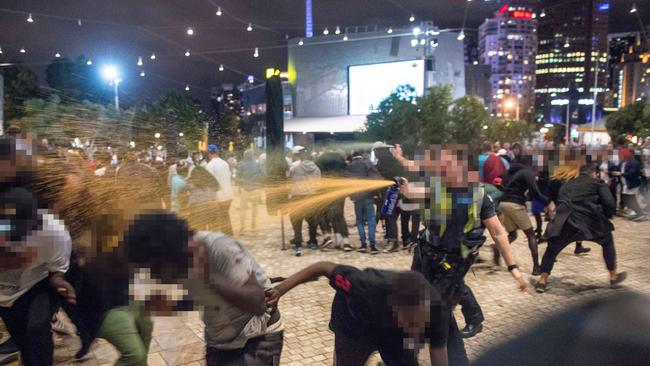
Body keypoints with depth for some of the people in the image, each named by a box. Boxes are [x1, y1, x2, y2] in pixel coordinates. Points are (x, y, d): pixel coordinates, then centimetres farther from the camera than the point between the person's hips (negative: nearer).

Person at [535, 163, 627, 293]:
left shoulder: (567, 184, 26)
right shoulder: (597, 183, 15)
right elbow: (610, 204, 4)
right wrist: (606, 217, 21)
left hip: (565, 223, 2)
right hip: (590, 222, -2)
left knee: (552, 250, 20)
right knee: (607, 241, 28)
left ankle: (542, 281, 10)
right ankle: (613, 277, 34)